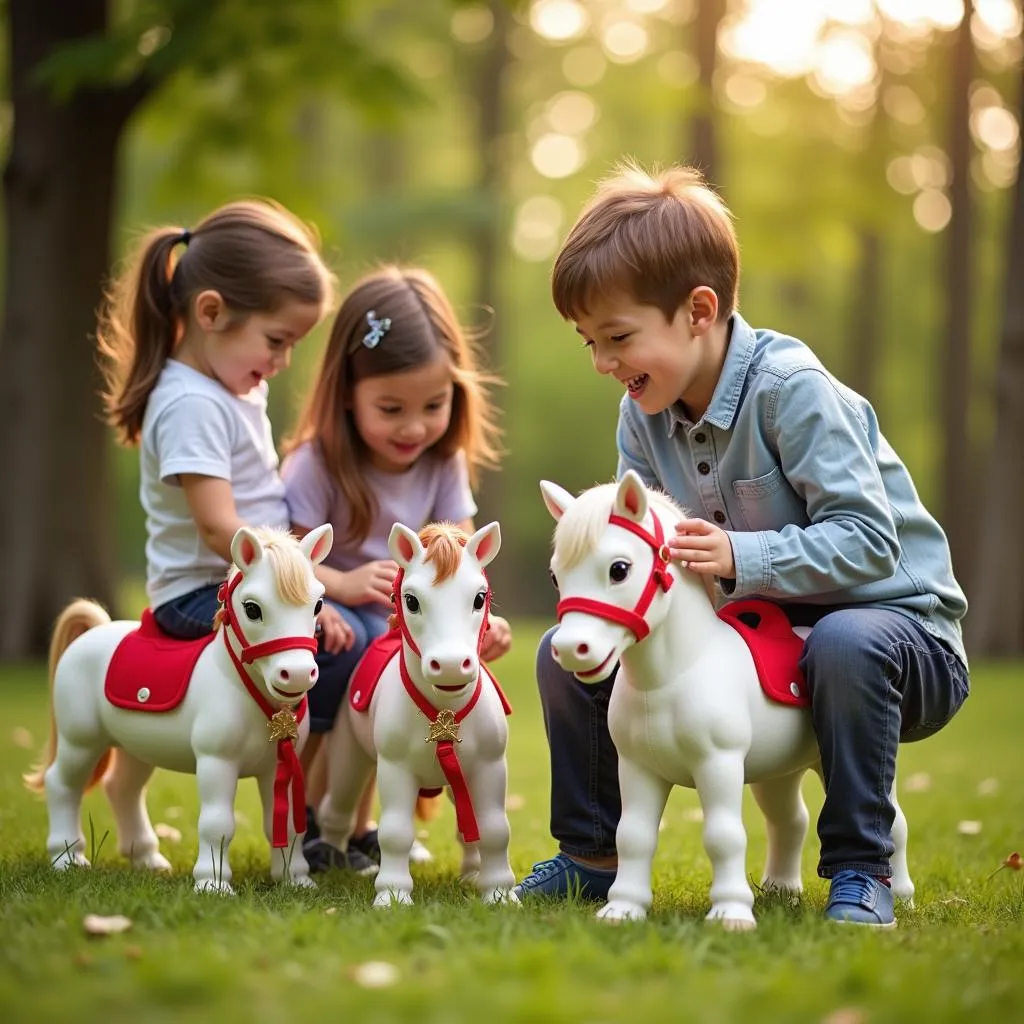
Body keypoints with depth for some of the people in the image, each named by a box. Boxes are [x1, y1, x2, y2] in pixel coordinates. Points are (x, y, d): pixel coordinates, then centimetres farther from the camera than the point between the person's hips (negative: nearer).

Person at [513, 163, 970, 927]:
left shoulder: (790, 389, -23)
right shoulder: (644, 414, 0)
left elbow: (869, 540, -29)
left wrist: (741, 558, -41)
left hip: (891, 619, -7)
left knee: (847, 644, -42)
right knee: (570, 651, -4)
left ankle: (861, 870, -23)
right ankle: (592, 856, 13)